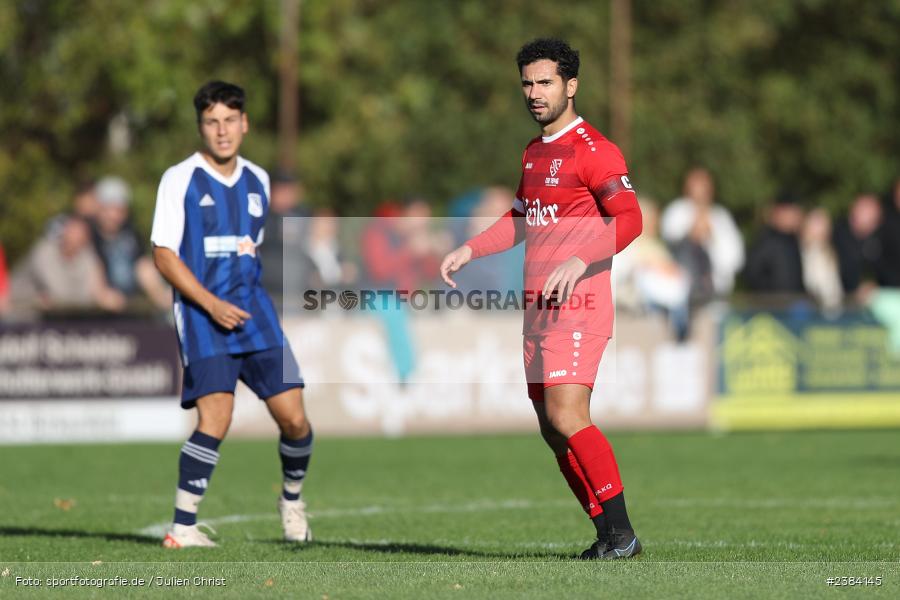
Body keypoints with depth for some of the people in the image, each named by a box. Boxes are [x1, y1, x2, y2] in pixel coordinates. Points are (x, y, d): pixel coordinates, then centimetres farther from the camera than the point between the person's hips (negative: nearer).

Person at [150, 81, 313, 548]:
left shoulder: (258, 181, 13)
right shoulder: (180, 179, -3)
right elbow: (164, 254, -6)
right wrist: (212, 305, -15)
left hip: (254, 310, 5)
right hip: (202, 315, -5)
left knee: (293, 418, -2)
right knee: (216, 417, -20)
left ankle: (292, 499, 26)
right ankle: (181, 528, -14)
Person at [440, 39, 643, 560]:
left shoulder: (594, 150, -9)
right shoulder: (534, 152, 19)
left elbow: (629, 220, -19)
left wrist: (580, 260, -32)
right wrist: (469, 251, 22)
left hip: (577, 304, -9)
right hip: (538, 306, 9)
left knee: (566, 416, -20)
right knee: (554, 431, 6)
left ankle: (623, 532, -14)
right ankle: (608, 535, 12)